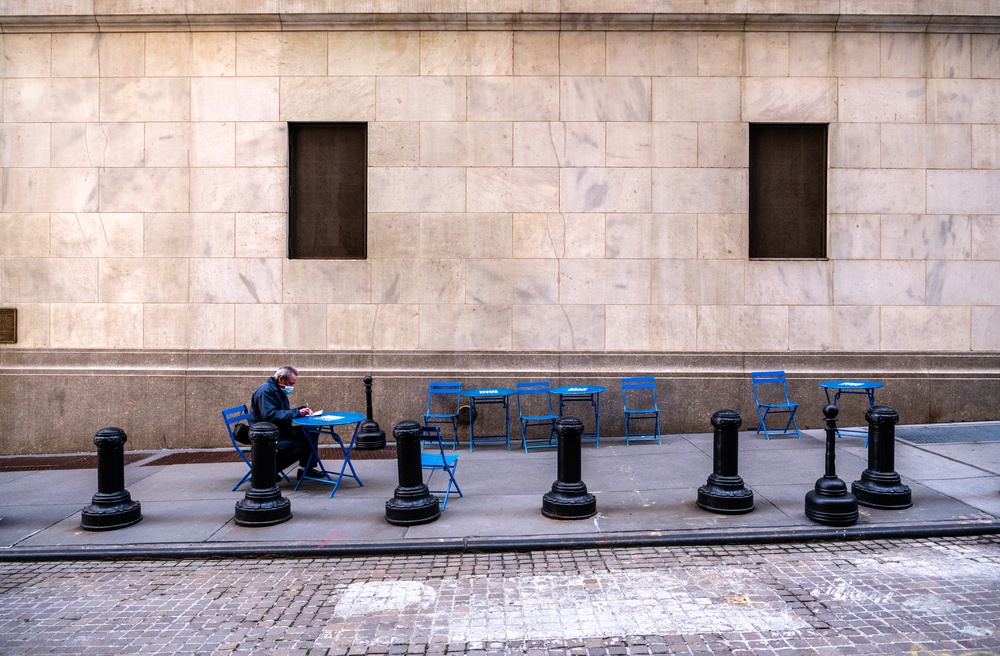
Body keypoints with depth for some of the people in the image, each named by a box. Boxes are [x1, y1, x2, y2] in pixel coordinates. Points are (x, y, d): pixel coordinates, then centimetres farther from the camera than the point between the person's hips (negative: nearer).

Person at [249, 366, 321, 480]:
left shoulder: (279, 391, 15)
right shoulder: (265, 391, -17)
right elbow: (270, 416, -27)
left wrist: (301, 410, 1)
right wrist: (296, 413, -23)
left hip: (279, 431, 10)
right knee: (299, 447, -24)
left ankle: (305, 469, 11)